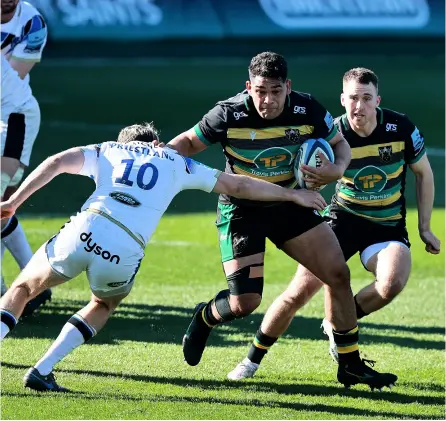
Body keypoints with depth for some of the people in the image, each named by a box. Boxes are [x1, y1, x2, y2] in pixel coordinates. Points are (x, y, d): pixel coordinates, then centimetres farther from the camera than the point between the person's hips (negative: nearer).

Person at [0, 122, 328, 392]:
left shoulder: (108, 151, 27)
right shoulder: (177, 163, 28)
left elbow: (56, 163, 12)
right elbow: (238, 186, 33)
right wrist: (293, 195, 43)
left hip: (83, 231, 0)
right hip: (124, 253, 0)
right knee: (104, 306, 32)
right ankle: (41, 371, 17)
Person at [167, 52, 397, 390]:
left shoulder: (308, 110, -14)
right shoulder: (229, 115, -21)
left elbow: (340, 144, 2)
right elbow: (190, 142, -4)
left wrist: (337, 169, -19)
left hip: (290, 205, 4)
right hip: (242, 210, -4)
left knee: (338, 274, -2)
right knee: (244, 303, -14)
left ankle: (351, 366, 12)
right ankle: (206, 318, 24)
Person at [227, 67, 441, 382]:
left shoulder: (401, 128, -13)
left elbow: (424, 174, 4)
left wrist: (425, 227, 4)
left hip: (388, 226, 0)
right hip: (343, 218, 0)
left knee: (393, 282, -30)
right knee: (301, 291, -10)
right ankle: (252, 360, 9)